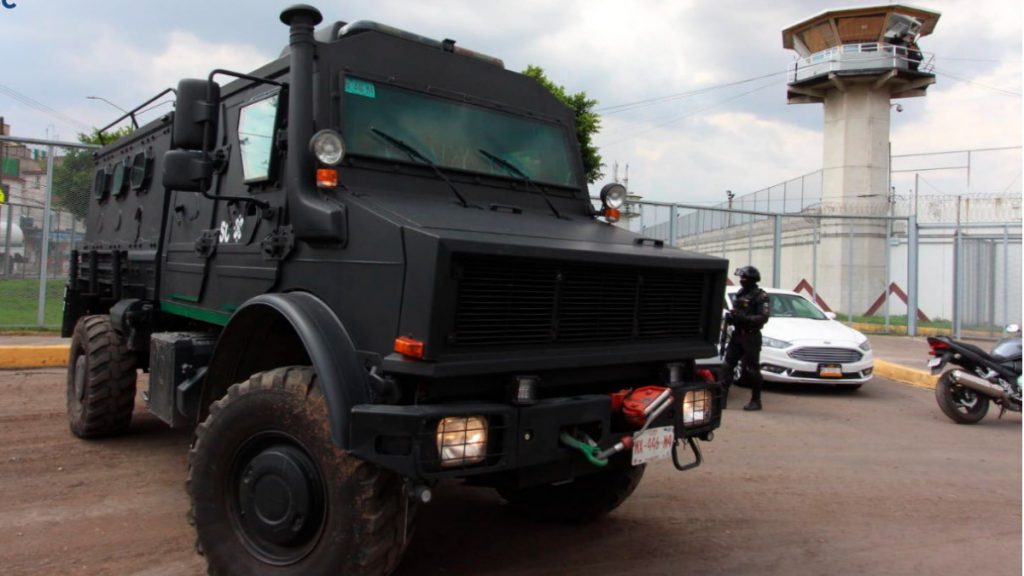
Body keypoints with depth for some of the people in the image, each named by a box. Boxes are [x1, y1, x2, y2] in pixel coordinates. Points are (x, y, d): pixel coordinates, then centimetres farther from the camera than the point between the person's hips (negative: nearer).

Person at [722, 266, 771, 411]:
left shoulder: (760, 296, -9)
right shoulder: (740, 294, 14)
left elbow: (763, 317, -18)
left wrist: (745, 318, -28)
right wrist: (730, 317, 1)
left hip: (751, 337, -8)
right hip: (737, 334, 8)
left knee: (751, 369, -3)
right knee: (727, 365, 4)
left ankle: (756, 401, 8)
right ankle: (722, 396, 8)